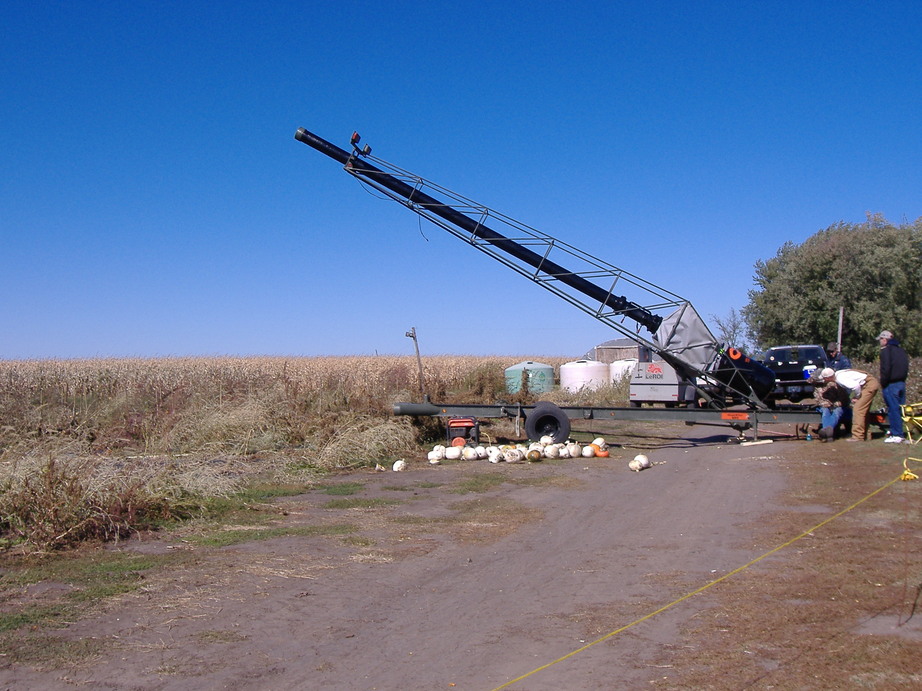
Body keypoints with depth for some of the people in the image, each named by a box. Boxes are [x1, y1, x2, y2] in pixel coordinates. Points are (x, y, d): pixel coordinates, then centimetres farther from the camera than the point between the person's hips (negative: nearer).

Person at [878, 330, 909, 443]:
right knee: (900, 409, 13)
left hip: (891, 385, -8)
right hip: (902, 383, 8)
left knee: (893, 409, -6)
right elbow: (906, 367, 16)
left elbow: (886, 369, -17)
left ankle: (896, 435, -7)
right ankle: (898, 432, 20)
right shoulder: (901, 350, 15)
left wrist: (883, 383, -8)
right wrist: (902, 380, 16)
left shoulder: (886, 350, -10)